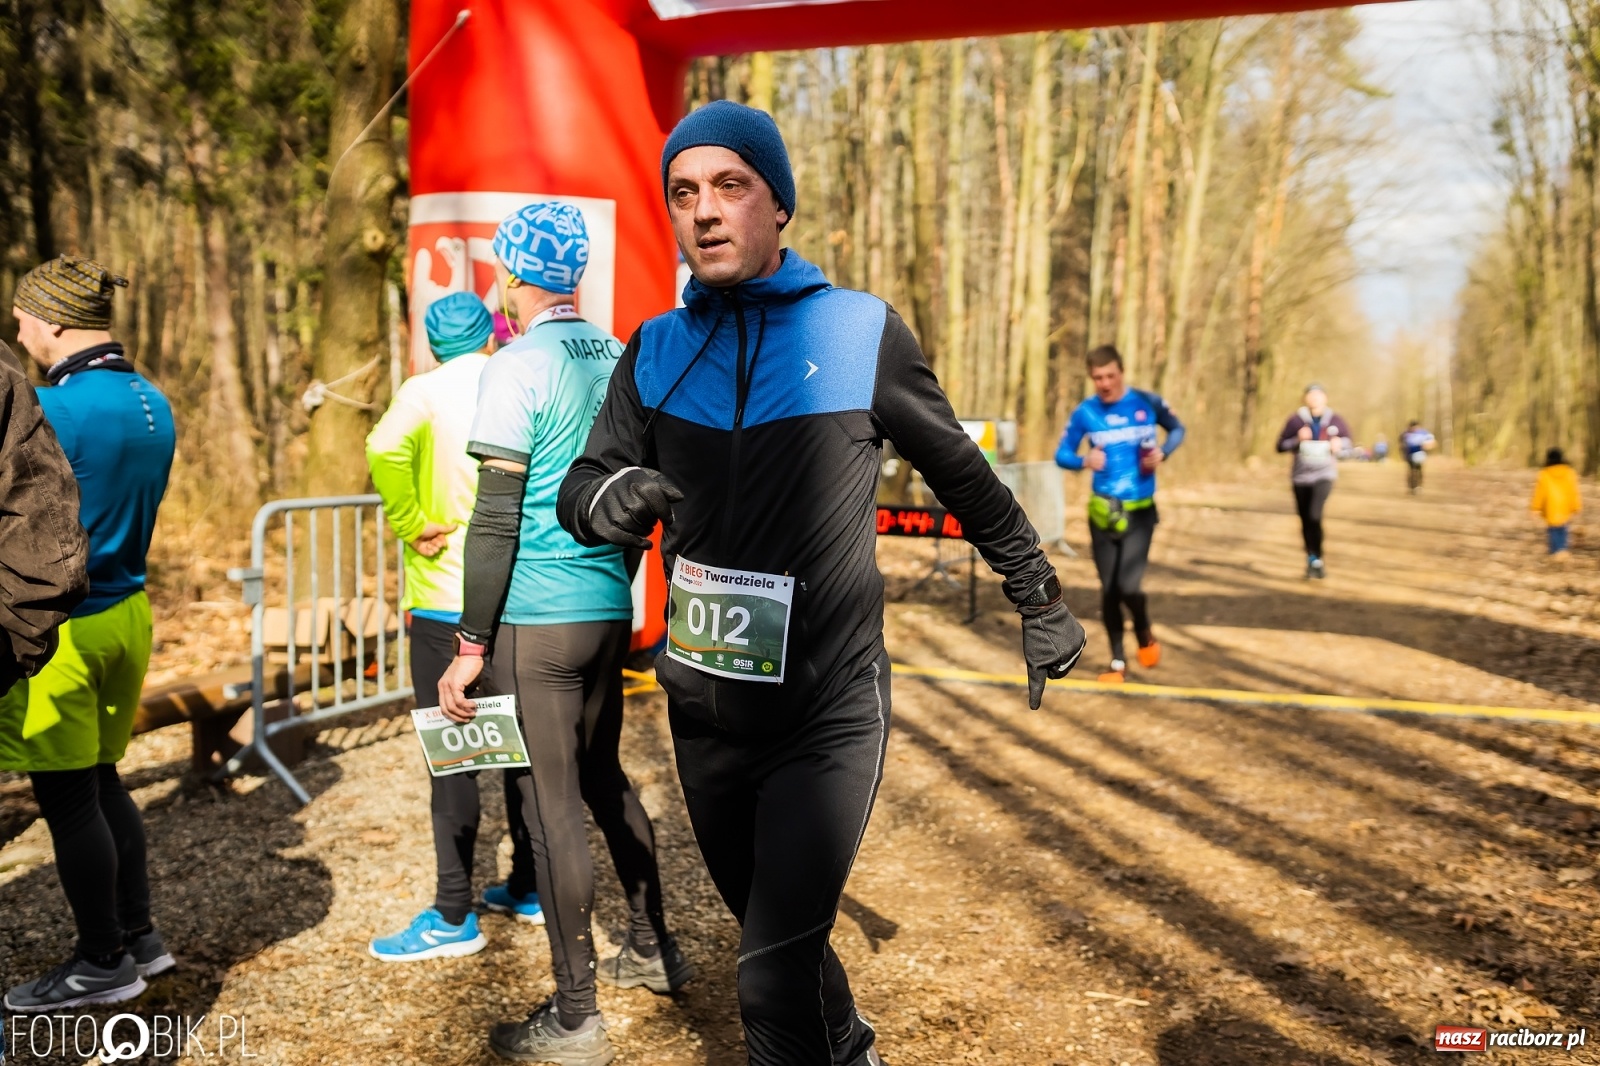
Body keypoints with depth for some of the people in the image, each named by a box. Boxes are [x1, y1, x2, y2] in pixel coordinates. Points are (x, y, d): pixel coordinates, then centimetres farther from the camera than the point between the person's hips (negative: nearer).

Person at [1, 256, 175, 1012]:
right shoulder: (152, 405, 7)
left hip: (61, 626, -8)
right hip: (127, 610, 8)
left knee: (67, 797, 4)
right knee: (100, 779, 20)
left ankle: (103, 964, 15)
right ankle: (138, 935, 28)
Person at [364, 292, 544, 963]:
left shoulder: (427, 391, -6)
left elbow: (386, 449, -26)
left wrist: (412, 524, -14)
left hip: (447, 601, -4)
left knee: (453, 756, 1)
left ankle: (454, 917, 7)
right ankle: (528, 888, 27)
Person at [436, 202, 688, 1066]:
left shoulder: (518, 367, -11)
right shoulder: (621, 361, 10)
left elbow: (498, 519, -15)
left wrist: (470, 646, -12)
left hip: (539, 619, -7)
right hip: (613, 608, 7)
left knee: (552, 805, 0)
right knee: (604, 778, 21)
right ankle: (653, 951, 34)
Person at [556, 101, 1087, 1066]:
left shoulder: (862, 332, -6)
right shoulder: (657, 350, 3)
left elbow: (964, 476, 4)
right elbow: (584, 484, 2)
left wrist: (1041, 601, 13)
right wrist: (610, 497, -23)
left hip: (829, 717, -4)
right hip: (706, 712, 4)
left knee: (777, 983, -12)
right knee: (776, 936, 22)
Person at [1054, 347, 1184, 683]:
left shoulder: (1147, 403, -5)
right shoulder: (1085, 412, -4)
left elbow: (1177, 429, 11)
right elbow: (1061, 455, 3)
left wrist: (1163, 452, -9)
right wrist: (1085, 461, -18)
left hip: (1140, 512, -2)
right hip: (1103, 511, 2)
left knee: (1129, 586, -14)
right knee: (1108, 589, 5)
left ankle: (1145, 636, 19)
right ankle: (1118, 662, 21)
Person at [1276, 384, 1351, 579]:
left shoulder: (1336, 421, 0)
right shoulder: (1296, 420, -2)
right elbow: (1281, 446, 1)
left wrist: (1339, 446, -8)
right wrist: (1298, 439, -17)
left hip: (1324, 474, -2)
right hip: (1301, 476, 2)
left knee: (1315, 516, -20)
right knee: (1305, 520, 9)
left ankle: (1316, 560, -7)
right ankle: (1311, 559, 28)